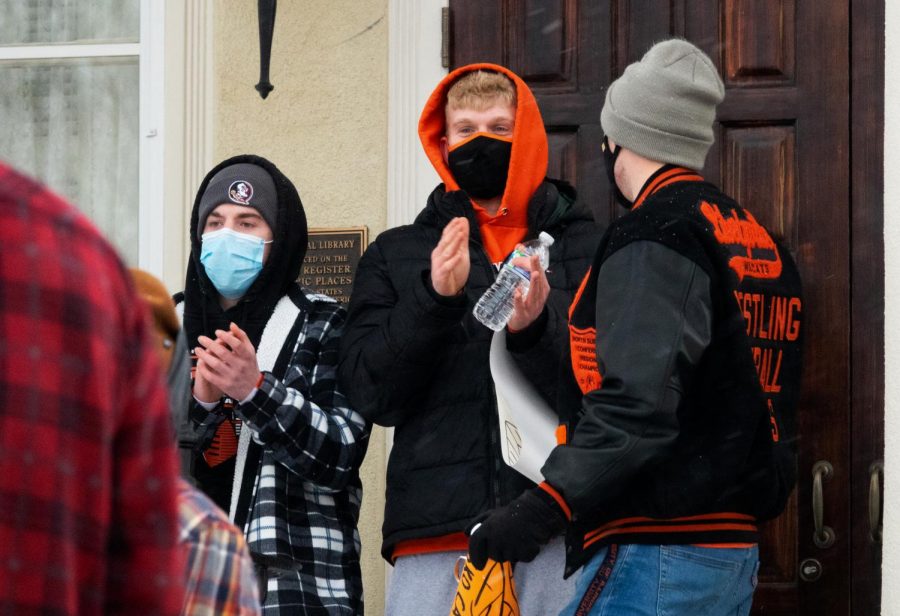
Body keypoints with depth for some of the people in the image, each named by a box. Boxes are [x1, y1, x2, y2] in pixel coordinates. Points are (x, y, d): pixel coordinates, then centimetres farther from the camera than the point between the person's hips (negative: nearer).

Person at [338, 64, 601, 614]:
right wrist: (434, 299, -9)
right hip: (435, 536, 1)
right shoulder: (395, 255, 16)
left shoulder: (585, 248, 12)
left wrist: (537, 331, -17)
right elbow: (371, 393, 4)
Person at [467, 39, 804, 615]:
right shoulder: (758, 239, 17)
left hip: (656, 560, -10)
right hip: (737, 555, 10)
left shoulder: (654, 235, -12)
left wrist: (545, 507, -29)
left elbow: (639, 402, -24)